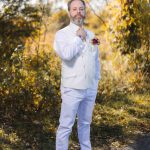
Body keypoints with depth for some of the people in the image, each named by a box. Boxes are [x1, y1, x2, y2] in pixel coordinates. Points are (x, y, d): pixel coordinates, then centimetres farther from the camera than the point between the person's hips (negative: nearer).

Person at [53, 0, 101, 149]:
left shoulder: (91, 35, 13)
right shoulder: (62, 34, -5)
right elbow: (66, 54, -24)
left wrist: (97, 80, 15)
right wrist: (78, 38, -12)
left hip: (91, 88, 5)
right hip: (72, 88, -5)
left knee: (85, 123, 16)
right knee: (66, 126, -3)